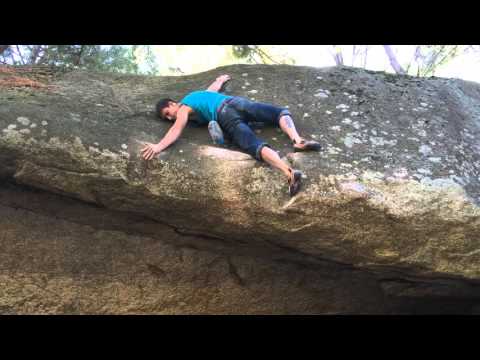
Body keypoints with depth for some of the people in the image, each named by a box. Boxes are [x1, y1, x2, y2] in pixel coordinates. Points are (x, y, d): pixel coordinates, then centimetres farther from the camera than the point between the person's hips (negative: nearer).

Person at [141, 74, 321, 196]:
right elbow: (215, 86, 57)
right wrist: (221, 79, 79)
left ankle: (288, 171, -46)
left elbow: (177, 129, -3)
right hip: (237, 101, 6)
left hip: (226, 116, -6)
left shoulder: (183, 109, 18)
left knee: (255, 145, -24)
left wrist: (158, 146, -14)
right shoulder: (197, 94, 39)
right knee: (281, 112, 18)